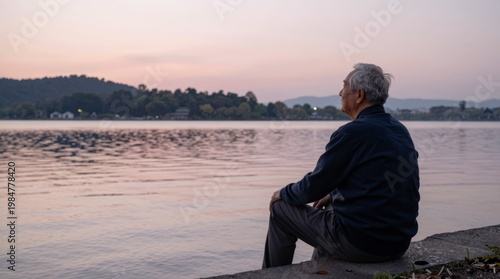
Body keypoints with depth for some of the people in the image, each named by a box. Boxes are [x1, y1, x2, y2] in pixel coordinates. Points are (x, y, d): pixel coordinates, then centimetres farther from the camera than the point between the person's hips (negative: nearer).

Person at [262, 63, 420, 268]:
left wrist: (283, 193, 8)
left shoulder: (352, 133, -17)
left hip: (359, 242, -8)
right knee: (329, 207, 34)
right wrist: (334, 194, 25)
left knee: (281, 210, 10)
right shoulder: (401, 131, 7)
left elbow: (313, 187, -10)